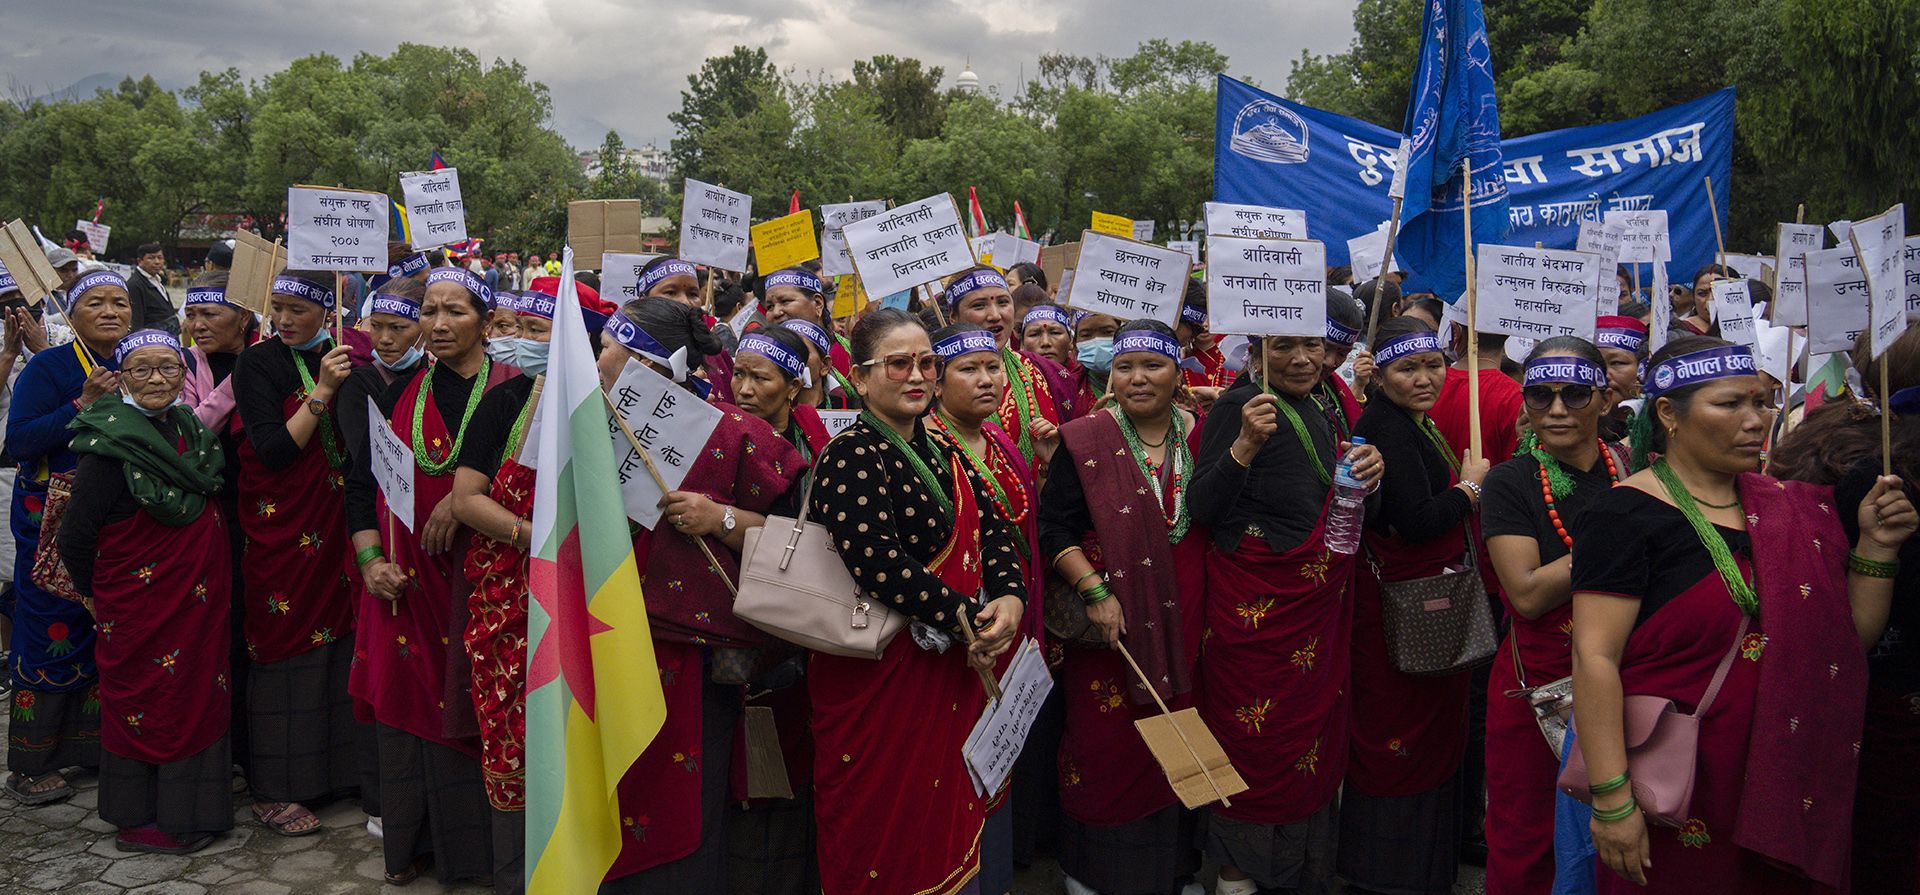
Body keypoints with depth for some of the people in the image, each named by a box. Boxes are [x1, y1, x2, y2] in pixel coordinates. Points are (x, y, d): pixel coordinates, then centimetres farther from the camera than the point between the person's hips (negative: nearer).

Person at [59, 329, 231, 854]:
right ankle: (138, 822, 18)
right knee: (146, 700, 5)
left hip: (198, 601, 7)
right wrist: (98, 595, -3)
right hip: (142, 604, -7)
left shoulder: (188, 428, 4)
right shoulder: (111, 445, -18)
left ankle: (186, 805, 27)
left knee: (197, 696, 13)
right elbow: (74, 537, -14)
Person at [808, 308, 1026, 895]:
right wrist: (970, 618, -19)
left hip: (955, 668, 8)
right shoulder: (852, 457, -14)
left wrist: (1009, 597, -11)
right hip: (882, 674, -8)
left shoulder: (941, 454, 12)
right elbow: (878, 565, -25)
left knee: (947, 814, 17)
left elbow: (993, 530, 8)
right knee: (887, 830, 3)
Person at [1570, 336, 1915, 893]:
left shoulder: (1795, 508, 9)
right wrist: (1611, 798, -22)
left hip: (1795, 792, 6)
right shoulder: (1627, 516, -11)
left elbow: (1851, 638, 13)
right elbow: (1595, 656, -17)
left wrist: (1875, 548, -1)